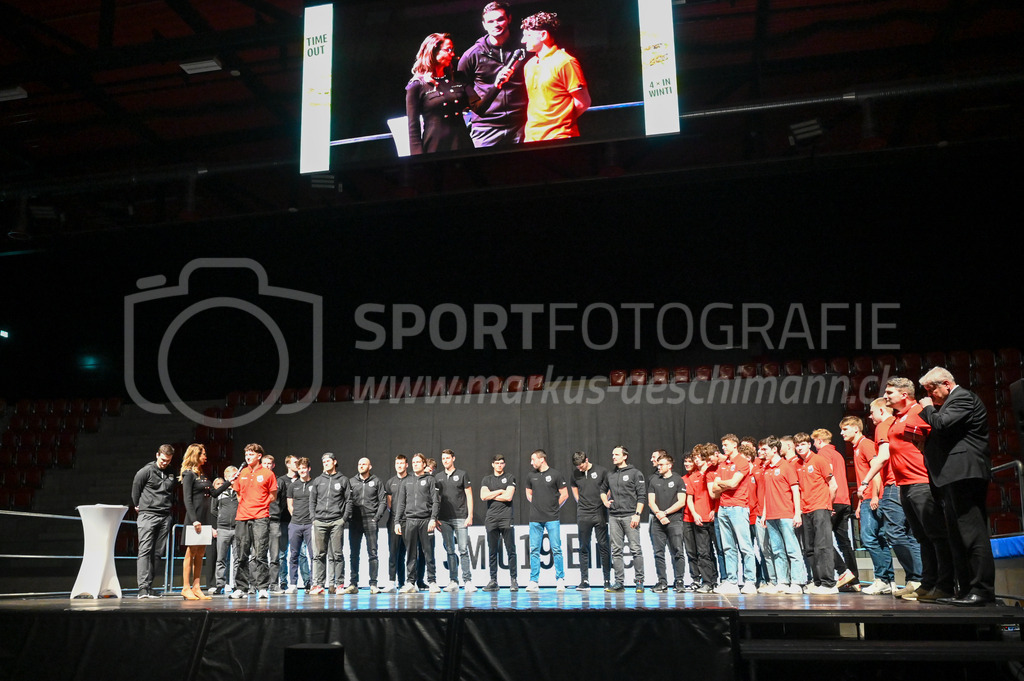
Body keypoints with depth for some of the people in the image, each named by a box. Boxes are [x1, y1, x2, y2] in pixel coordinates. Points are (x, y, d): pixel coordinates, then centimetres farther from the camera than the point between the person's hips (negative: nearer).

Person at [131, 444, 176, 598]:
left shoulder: (172, 474, 12)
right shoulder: (146, 471, -3)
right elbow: (135, 487, 4)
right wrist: (138, 506, 9)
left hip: (165, 517, 5)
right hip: (148, 515, -5)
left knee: (158, 552, 4)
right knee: (145, 550, -11)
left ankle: (149, 585, 10)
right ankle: (143, 587, -15)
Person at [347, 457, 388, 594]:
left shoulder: (376, 481, 7)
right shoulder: (351, 482, 12)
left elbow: (383, 502, 3)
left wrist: (376, 518, -6)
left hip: (370, 521, -2)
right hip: (354, 522, 2)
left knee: (372, 553, -3)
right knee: (353, 554, 3)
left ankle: (373, 584, -1)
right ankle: (353, 584, 8)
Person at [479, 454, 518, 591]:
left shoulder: (510, 478, 8)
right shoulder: (486, 480, 16)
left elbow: (508, 497, -5)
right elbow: (483, 496, 0)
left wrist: (491, 495, 0)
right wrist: (500, 491, -1)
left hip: (506, 518, -2)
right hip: (491, 519, 2)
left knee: (511, 550, -4)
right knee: (492, 551, 3)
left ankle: (514, 580, 0)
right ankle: (493, 581, 8)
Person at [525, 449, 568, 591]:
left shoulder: (555, 474, -2)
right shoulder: (531, 476, 9)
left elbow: (564, 495, 2)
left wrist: (553, 507, 6)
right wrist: (538, 506, 10)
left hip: (552, 519, -3)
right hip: (535, 519, 3)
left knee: (556, 549, -2)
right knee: (534, 550, 3)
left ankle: (560, 580, 7)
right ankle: (534, 582, 9)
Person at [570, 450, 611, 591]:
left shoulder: (602, 471, -4)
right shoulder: (576, 473, 5)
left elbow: (609, 489, 6)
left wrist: (605, 501, -4)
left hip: (599, 514, -2)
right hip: (583, 515, 2)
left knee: (603, 546, 0)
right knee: (584, 548, 4)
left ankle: (607, 580, 6)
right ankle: (584, 581, 9)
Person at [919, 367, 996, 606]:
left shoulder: (963, 398, -7)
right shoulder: (954, 401, 23)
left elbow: (942, 423, -19)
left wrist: (928, 408, -3)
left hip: (963, 473, -11)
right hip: (955, 477, 11)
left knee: (973, 532, -11)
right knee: (958, 535, 10)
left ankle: (983, 589, -10)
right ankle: (966, 589, 14)